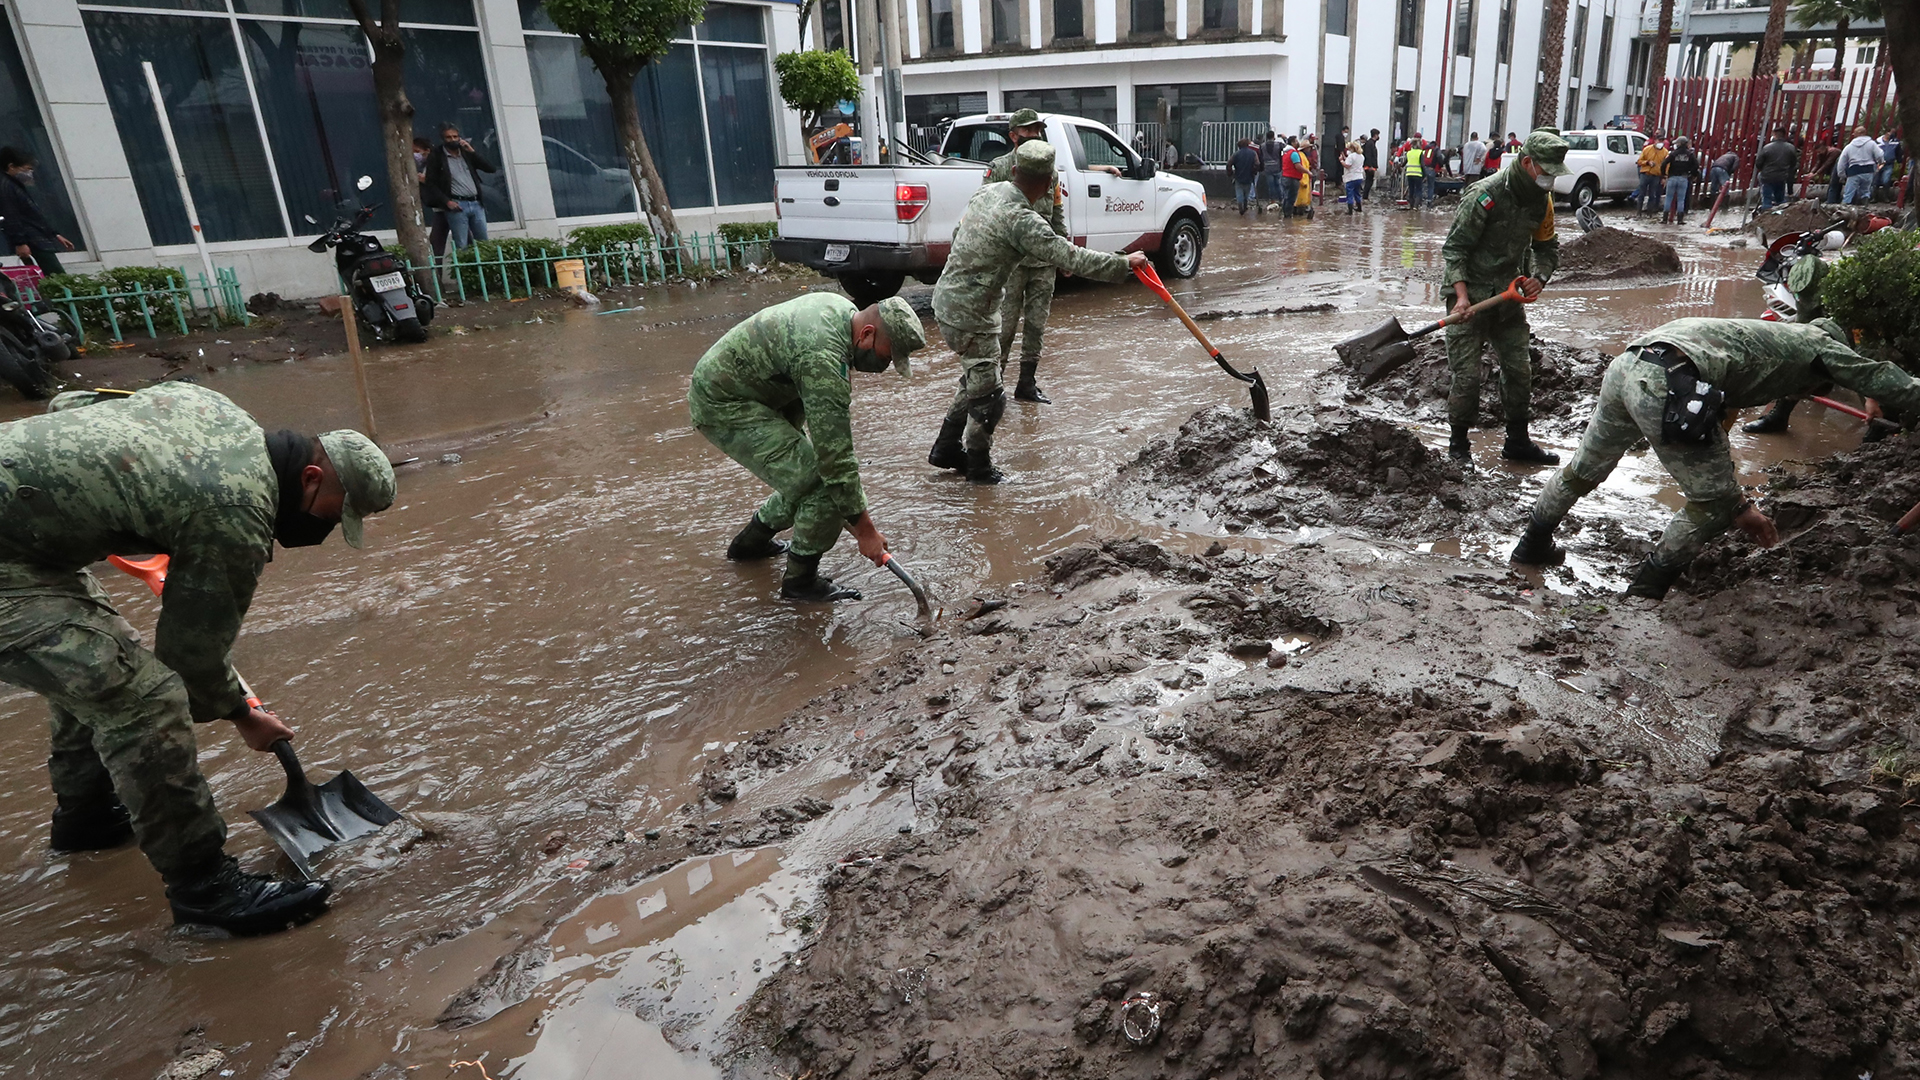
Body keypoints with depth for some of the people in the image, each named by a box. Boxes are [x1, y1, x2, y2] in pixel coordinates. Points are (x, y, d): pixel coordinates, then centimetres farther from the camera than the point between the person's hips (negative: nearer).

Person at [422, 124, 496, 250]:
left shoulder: (467, 152, 15)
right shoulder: (436, 157, 4)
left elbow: (491, 168, 7)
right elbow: (431, 184, 0)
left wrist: (472, 151, -1)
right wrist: (447, 202, -12)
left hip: (476, 203, 4)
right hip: (457, 205, -4)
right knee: (461, 247, -8)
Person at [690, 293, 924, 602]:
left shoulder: (845, 310, -2)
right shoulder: (823, 358, -32)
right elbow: (834, 455, -28)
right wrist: (864, 529, -21)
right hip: (722, 406, -10)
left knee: (804, 477, 14)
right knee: (823, 486, -16)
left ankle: (751, 542, 34)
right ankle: (801, 580, 2)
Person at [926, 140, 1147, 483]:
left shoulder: (985, 192, 5)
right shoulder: (1022, 220, -23)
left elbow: (958, 233, 19)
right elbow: (1072, 258, -23)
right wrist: (1124, 263, -14)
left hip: (946, 298, 10)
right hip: (970, 313, -10)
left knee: (975, 382, 23)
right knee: (987, 393, 4)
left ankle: (946, 450, 31)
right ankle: (978, 467, 18)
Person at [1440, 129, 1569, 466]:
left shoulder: (1542, 199, 4)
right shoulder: (1486, 195, -18)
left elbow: (1547, 247, 16)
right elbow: (1454, 248, -17)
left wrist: (1538, 277, -5)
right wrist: (1462, 296, -26)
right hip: (1470, 294, -7)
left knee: (1519, 369, 10)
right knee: (1468, 374, -7)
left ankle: (1518, 441, 23)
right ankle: (1458, 444, 9)